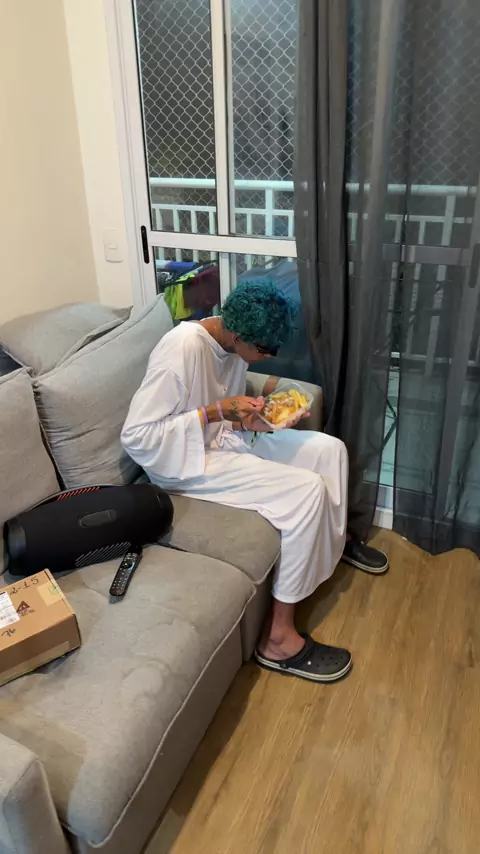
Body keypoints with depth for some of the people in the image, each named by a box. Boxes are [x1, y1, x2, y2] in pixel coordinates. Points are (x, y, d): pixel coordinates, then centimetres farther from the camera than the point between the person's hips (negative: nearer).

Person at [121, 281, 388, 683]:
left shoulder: (232, 341, 0)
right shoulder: (182, 348, -27)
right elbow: (136, 436, -27)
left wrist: (250, 414, -7)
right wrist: (217, 411, -27)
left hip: (225, 437, 9)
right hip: (187, 459, -9)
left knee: (330, 449, 4)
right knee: (307, 491, -23)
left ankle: (334, 540, 31)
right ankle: (279, 638, -15)